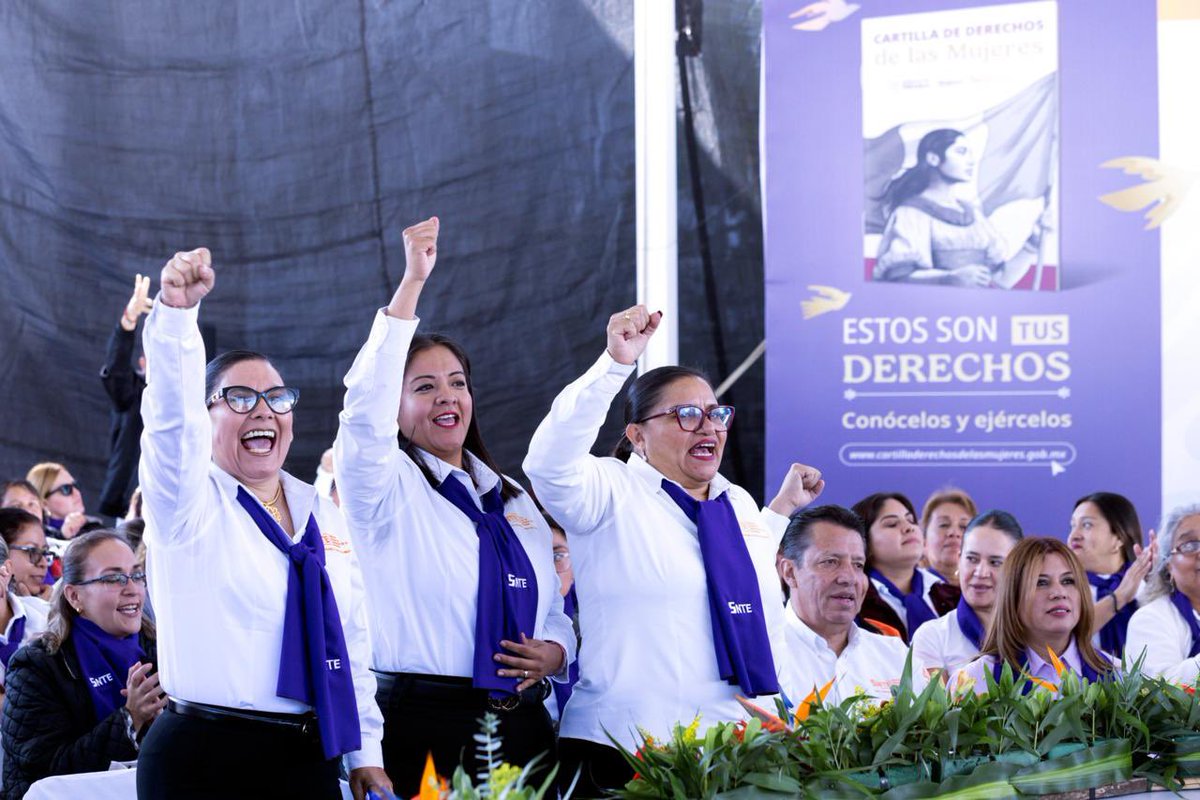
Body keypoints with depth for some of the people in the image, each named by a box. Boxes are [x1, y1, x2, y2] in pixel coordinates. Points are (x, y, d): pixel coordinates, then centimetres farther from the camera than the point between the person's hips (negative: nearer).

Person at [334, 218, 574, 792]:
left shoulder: (515, 500, 17)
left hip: (522, 725, 5)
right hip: (422, 727, -5)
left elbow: (554, 612, 23)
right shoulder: (388, 489, 1)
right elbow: (365, 403, -19)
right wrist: (412, 282, -23)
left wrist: (554, 654, -1)